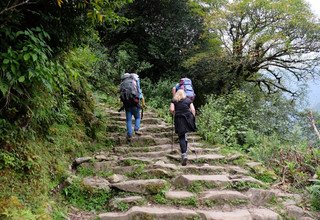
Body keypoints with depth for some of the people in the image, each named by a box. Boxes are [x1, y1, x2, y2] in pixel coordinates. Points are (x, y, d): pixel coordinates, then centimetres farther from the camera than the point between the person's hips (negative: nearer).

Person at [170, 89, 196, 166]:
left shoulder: (174, 101, 12)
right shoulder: (188, 100, 15)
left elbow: (172, 109, -2)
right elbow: (193, 109, 5)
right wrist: (193, 118, 12)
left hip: (179, 119, -1)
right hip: (188, 118, 1)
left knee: (181, 137, -2)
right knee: (184, 136, 13)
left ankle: (184, 154, -14)